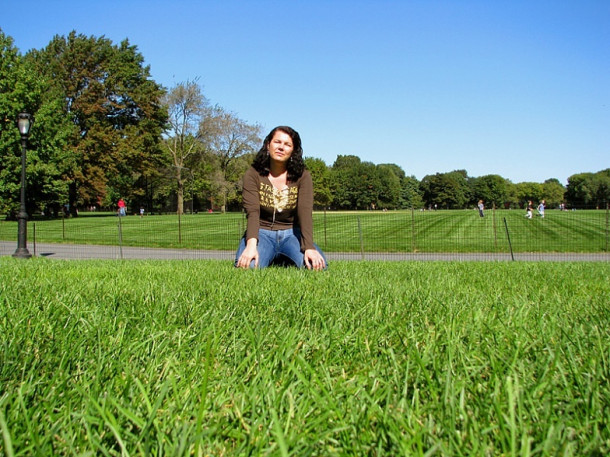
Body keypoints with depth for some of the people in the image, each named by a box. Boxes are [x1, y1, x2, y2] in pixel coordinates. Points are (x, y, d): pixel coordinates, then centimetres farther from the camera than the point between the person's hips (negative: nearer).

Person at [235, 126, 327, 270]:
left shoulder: (302, 176, -5)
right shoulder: (253, 174, -7)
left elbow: (305, 213, -17)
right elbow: (253, 212, -19)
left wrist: (309, 247, -33)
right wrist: (251, 245, -37)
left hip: (291, 233, 1)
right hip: (262, 232, -1)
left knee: (318, 265, -26)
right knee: (248, 265, -32)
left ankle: (285, 261, 9)